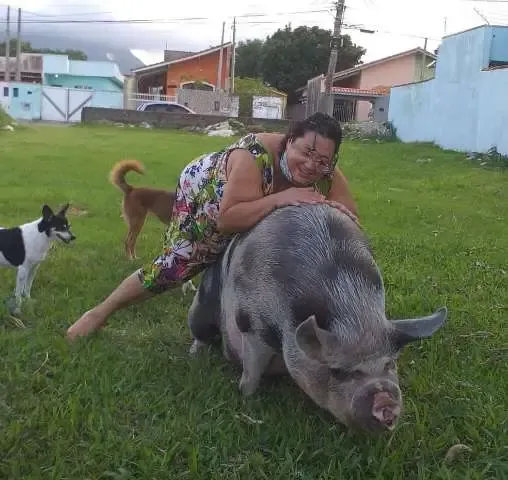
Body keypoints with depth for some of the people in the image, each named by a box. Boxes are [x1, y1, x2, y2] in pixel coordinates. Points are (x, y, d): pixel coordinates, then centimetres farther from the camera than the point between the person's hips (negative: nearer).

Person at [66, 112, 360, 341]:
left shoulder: (326, 172, -27)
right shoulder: (256, 155, -44)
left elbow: (352, 217, -22)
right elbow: (227, 219, -48)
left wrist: (330, 206, -44)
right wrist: (279, 198, -56)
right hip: (203, 192, -5)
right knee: (175, 266, -3)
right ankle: (101, 312, 16)